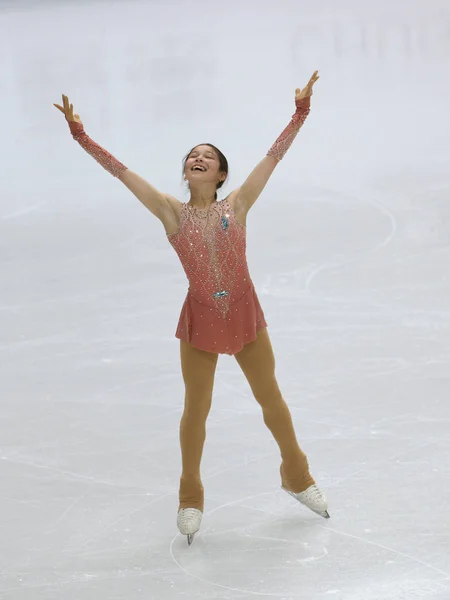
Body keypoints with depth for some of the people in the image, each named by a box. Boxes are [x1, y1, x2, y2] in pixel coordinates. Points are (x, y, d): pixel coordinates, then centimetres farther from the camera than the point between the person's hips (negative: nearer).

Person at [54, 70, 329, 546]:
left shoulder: (237, 204, -3)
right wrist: (80, 135, -11)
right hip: (200, 319, 0)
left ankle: (296, 475, 36)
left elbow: (274, 155, -3)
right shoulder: (171, 212, -4)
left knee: (271, 398, 15)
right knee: (196, 409, 11)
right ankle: (190, 498, 28)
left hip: (245, 314, 0)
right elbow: (121, 171, -7)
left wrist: (300, 112, -6)